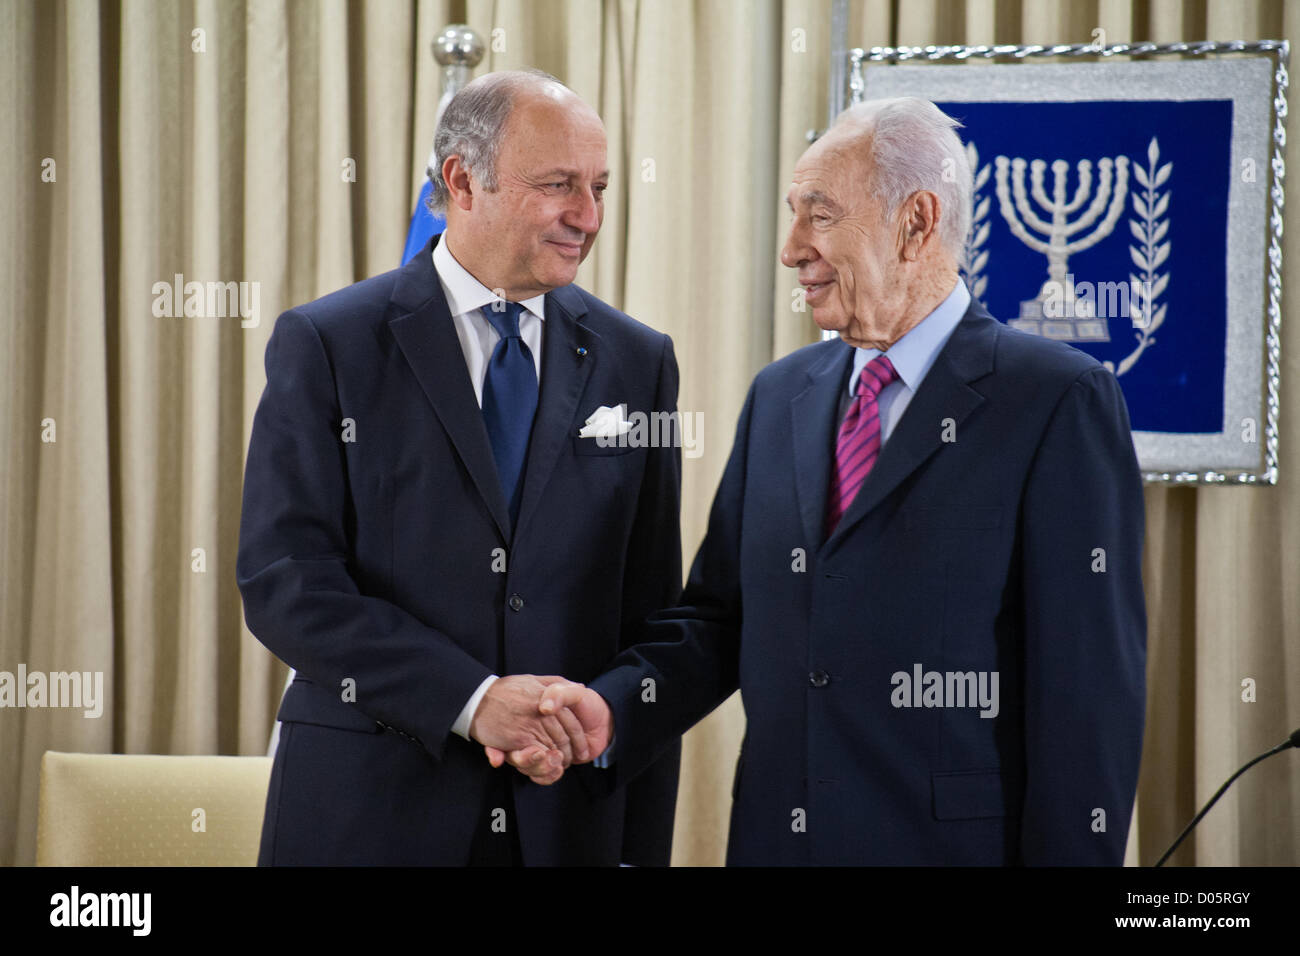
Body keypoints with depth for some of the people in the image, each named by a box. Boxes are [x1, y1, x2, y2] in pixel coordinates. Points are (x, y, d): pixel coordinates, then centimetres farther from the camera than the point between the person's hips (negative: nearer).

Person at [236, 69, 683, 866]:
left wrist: (643, 850, 1)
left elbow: (651, 614, 6)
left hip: (569, 822, 2)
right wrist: (470, 699, -19)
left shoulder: (636, 362, 7)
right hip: (371, 814, -2)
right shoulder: (324, 346, -2)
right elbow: (285, 581, -10)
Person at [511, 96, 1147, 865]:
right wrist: (614, 709, -4)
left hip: (954, 844, -6)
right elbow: (720, 614, 13)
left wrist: (1074, 856, -16)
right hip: (777, 836, 6)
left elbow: (1089, 686, -12)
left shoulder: (1060, 404, -9)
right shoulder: (779, 397, 11)